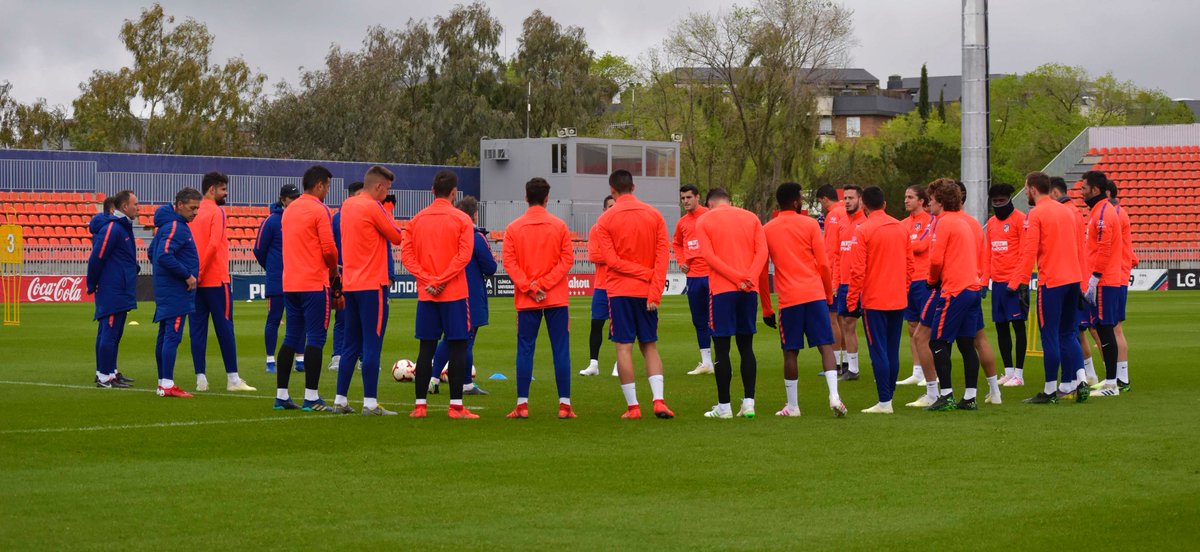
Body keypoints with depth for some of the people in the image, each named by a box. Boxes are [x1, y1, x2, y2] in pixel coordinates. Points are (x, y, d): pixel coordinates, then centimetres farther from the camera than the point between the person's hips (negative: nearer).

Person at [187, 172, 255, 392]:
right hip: (216, 280, -6)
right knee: (225, 328, -2)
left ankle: (200, 378, 3)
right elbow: (214, 244, -18)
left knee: (198, 329, 5)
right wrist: (201, 272, -14)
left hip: (196, 281, 6)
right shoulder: (217, 212, -7)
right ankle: (233, 378, 0)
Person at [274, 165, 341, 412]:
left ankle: (281, 395, 12)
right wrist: (334, 271, 6)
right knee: (316, 338, -5)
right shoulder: (319, 210, -9)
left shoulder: (289, 210, 14)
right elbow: (329, 248, -14)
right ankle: (311, 398, -7)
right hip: (314, 283, -7)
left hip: (290, 283, 7)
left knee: (291, 338, 11)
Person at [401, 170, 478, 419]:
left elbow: (406, 254, 1)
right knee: (457, 347, 0)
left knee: (427, 348, 8)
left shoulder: (417, 219, 7)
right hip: (454, 294, -4)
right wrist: (442, 280, -12)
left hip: (425, 294, 4)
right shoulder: (461, 219, -4)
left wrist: (427, 280, -5)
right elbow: (464, 255, -13)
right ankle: (456, 405, -4)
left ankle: (420, 405, 6)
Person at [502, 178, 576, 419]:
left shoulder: (513, 228, 1)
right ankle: (564, 404, -2)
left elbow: (509, 262, -5)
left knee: (525, 350, 4)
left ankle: (522, 404, 0)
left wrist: (530, 288, -7)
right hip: (557, 299, -1)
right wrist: (544, 284, -7)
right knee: (561, 350, 2)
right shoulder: (559, 226, -1)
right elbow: (567, 259, -5)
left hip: (526, 300, 1)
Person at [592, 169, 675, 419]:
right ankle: (659, 400, -4)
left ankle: (632, 406, -2)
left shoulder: (605, 220, -3)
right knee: (650, 346, 11)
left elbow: (611, 260, -10)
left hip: (619, 291, -3)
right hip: (647, 292, 3)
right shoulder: (654, 215, 3)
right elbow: (663, 254, -4)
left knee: (624, 347, 1)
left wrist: (646, 274, -9)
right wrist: (655, 291, -8)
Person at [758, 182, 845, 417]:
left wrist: (766, 309, 16)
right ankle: (834, 396, -13)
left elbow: (761, 272, 9)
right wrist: (829, 295, 12)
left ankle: (792, 406, 9)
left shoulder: (766, 230, 8)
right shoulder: (810, 224, 3)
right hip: (815, 294, -1)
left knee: (791, 351, 6)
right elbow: (823, 263, 0)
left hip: (788, 298, 1)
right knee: (825, 345, 1)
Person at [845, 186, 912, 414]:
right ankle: (889, 396, 15)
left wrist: (852, 301, -7)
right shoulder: (901, 228, 7)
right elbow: (909, 265, 12)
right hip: (898, 301, 6)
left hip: (873, 301, -6)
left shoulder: (863, 230, -10)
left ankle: (884, 402, -5)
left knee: (878, 352, -4)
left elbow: (857, 270, -13)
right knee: (893, 351, 11)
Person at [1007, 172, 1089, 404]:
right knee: (1068, 334, 14)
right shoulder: (1067, 211, 13)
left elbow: (1029, 253, -14)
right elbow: (1079, 248, 15)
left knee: (1050, 336, -1)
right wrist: (1082, 283, 19)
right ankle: (1079, 382, 5)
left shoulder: (1035, 215, -8)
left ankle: (1050, 391, 2)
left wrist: (1017, 283, -12)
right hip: (1073, 280, 7)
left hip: (1051, 282, -7)